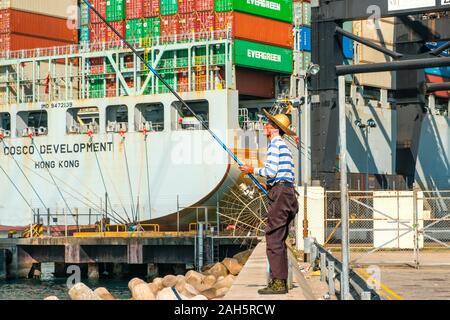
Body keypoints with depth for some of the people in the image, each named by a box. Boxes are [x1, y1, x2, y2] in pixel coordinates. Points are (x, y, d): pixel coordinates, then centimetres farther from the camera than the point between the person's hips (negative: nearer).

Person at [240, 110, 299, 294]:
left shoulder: (275, 143, -7)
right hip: (289, 192, 10)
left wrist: (252, 170, -2)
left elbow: (271, 171, -15)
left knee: (273, 239, -11)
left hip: (280, 192, -10)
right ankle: (279, 281, 13)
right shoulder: (284, 146, 22)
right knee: (279, 240, 12)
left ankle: (278, 283, -14)